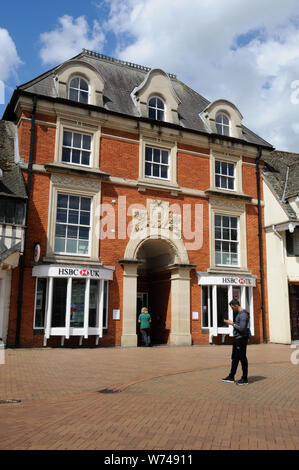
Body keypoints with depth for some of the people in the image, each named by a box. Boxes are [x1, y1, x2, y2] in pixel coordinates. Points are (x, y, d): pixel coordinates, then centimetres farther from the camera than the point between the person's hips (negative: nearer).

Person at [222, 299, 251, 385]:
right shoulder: (239, 313, 14)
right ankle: (231, 377, 22)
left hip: (242, 339, -10)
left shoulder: (243, 314, -19)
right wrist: (231, 323, 9)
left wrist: (232, 323, -15)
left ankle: (245, 379, 9)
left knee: (242, 358, -1)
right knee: (235, 358, 14)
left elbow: (242, 328, -24)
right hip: (237, 339, 10)